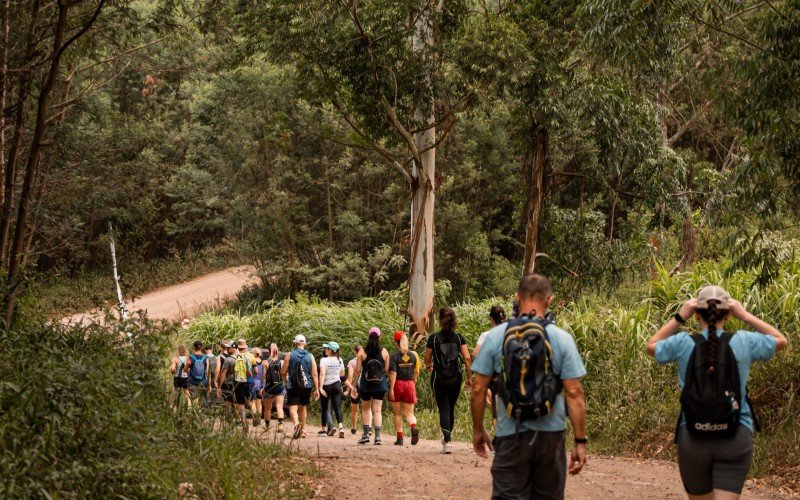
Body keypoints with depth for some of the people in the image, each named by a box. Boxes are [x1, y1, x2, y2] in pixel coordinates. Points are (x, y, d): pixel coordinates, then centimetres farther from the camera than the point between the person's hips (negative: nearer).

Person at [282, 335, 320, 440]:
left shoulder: (289, 355, -4)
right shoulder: (310, 356, 3)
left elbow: (283, 372, -3)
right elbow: (315, 374, -2)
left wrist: (286, 378, 19)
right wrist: (316, 389, 1)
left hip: (293, 386, -3)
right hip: (307, 386, 3)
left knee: (293, 407, -6)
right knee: (302, 407, 20)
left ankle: (296, 423, -35)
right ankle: (303, 430, 26)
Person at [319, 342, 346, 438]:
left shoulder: (324, 360, -13)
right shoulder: (340, 360, 3)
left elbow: (322, 374, -22)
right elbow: (342, 374, 15)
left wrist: (321, 387, -24)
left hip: (326, 386, -4)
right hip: (337, 385, 4)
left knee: (326, 408, 10)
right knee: (337, 408, 0)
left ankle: (331, 426, -5)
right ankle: (340, 425, -21)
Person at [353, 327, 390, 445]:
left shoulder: (362, 352, -3)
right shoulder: (384, 352, 0)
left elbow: (357, 370, -4)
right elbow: (387, 370, 2)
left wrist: (355, 385, 4)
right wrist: (387, 383, 16)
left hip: (366, 384, 0)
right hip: (380, 385, 0)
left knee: (365, 409, 16)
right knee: (377, 410, 1)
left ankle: (366, 434, 12)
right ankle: (377, 436, -8)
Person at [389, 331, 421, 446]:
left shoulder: (394, 356, -8)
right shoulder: (413, 355, 2)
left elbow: (393, 373, -15)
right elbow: (416, 372, 8)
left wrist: (391, 389, -15)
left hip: (397, 384, -2)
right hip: (409, 384, 2)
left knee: (397, 413, 11)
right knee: (409, 413, 7)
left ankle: (400, 438, 9)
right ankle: (414, 427, -25)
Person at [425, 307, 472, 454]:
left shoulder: (433, 338, -5)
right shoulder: (459, 337, 0)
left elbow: (427, 359, 1)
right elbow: (467, 357, -5)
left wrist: (429, 366, 24)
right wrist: (469, 377, 2)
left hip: (438, 377, -3)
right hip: (455, 378, 3)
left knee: (443, 409, -2)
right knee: (451, 408, 19)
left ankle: (447, 441, -17)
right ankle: (447, 437, 33)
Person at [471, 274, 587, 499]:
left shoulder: (495, 336, -3)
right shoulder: (562, 339, -5)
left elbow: (478, 390, -2)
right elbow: (574, 393, -7)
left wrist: (478, 430, 11)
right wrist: (580, 441, -2)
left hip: (511, 435, -1)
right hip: (551, 435, 1)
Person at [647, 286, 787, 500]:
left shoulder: (683, 343, -3)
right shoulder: (743, 342, -3)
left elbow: (651, 346, 20)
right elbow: (781, 340, 17)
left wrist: (679, 317, 14)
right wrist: (745, 316, 14)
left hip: (692, 437, 1)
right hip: (735, 437, -1)